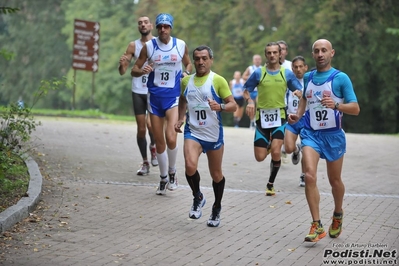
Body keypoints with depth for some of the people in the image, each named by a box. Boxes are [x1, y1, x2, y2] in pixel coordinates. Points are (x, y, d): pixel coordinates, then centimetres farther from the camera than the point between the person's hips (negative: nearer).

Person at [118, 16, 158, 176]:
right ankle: (145, 163, 18)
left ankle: (153, 147, 14)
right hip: (138, 92, 2)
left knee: (150, 124, -18)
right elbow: (122, 72, 3)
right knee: (141, 129, 4)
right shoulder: (133, 46, 5)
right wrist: (122, 64, -19)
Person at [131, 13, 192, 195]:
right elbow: (134, 71, 3)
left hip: (173, 97, -1)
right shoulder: (148, 46, -1)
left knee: (171, 138, -18)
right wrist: (142, 71, -20)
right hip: (154, 97, 1)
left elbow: (188, 64, 17)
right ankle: (163, 178, 24)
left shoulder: (181, 45, 0)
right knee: (159, 141, 7)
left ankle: (172, 172, 8)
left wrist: (186, 73, -6)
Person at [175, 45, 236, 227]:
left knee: (216, 175, 10)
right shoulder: (186, 81, 6)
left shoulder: (218, 80, -6)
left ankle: (217, 208, 33)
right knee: (190, 166, -23)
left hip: (214, 134, -2)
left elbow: (233, 105, -8)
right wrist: (180, 119, 13)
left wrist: (220, 107, -28)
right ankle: (198, 198, 4)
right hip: (192, 132, 2)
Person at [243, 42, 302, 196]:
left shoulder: (287, 73, 3)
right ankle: (268, 144, 37)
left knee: (276, 152, -18)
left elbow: (299, 91, 5)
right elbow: (246, 91, 7)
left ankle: (271, 184, 5)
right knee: (260, 157, -1)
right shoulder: (258, 73, 1)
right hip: (262, 117, 1)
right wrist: (249, 101, -15)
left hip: (279, 117, -1)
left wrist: (299, 92, -19)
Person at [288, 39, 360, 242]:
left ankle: (338, 216, 40)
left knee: (334, 180, 12)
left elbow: (355, 109, -10)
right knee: (309, 176, -17)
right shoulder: (308, 77, 7)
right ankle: (317, 226, -13)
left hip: (333, 135, -2)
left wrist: (336, 105, -28)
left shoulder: (341, 78, -7)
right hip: (311, 133, 2)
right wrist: (298, 114, 8)